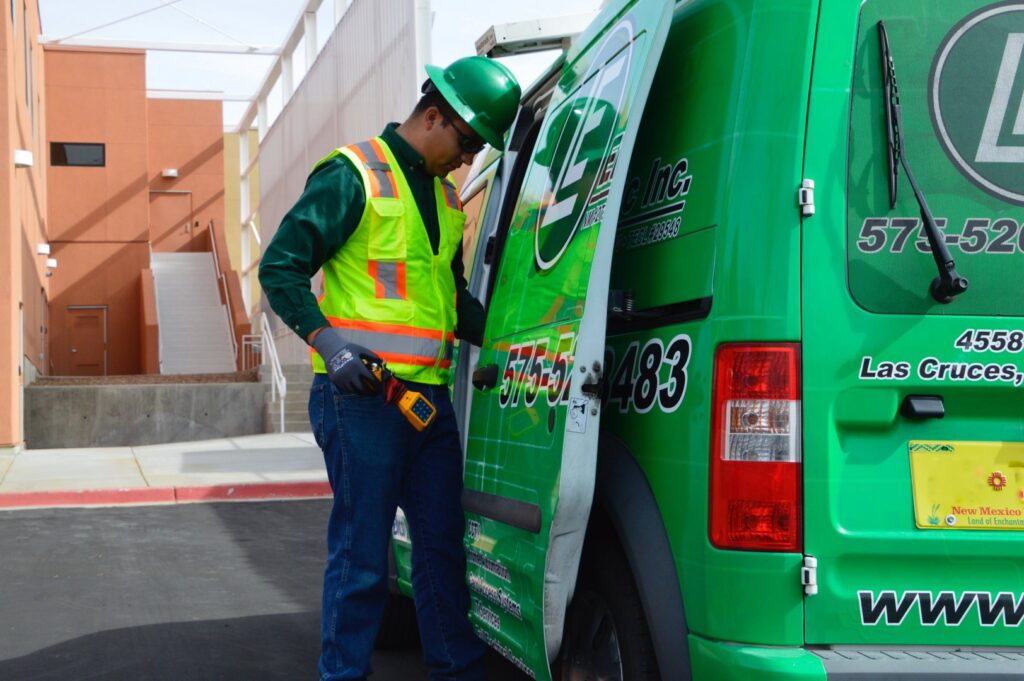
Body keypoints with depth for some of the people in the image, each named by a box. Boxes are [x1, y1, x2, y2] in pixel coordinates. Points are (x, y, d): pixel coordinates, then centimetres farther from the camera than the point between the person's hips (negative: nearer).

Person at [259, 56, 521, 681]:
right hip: (363, 396, -8)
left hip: (432, 397, 8)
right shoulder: (354, 176, -6)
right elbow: (280, 266, -10)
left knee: (444, 548, 13)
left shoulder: (445, 197, 19)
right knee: (362, 556, -3)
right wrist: (328, 343, -20)